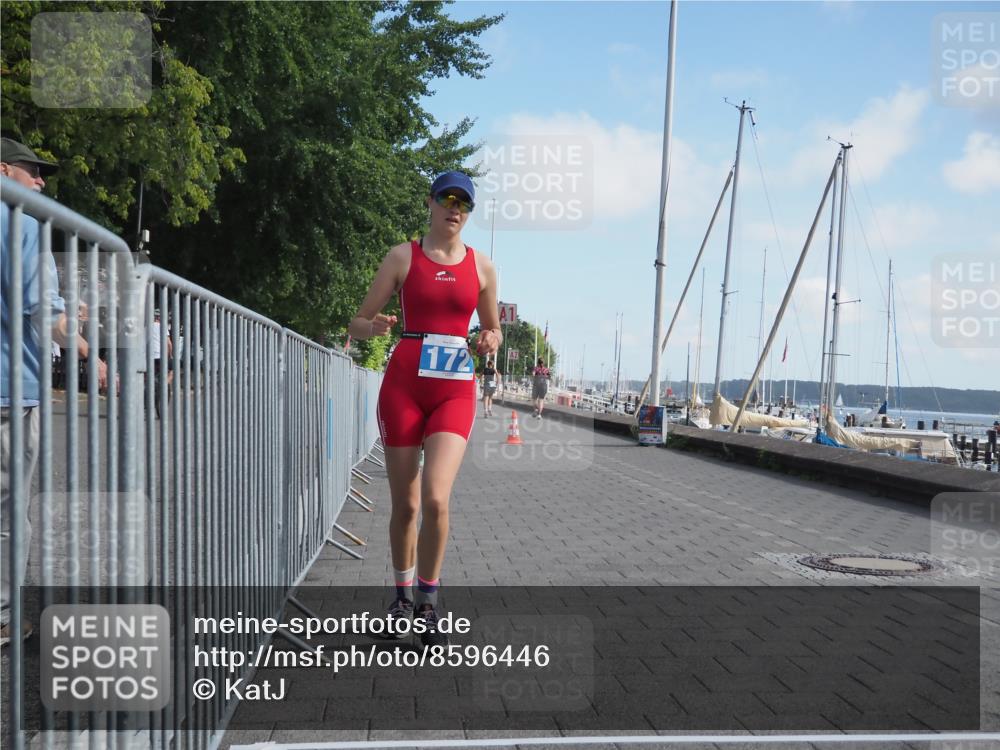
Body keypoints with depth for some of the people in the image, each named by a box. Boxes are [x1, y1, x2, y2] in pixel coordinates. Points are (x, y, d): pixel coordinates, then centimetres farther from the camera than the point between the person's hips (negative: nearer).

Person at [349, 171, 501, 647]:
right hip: (404, 384, 0)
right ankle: (403, 593, 30)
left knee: (436, 499, -17)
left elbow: (492, 327, 22)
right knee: (405, 505, 6)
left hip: (455, 392, 1)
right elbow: (357, 324, 4)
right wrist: (373, 327, -19)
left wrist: (491, 341, -2)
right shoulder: (403, 256, 4)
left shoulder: (481, 266, 9)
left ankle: (427, 603, 2)